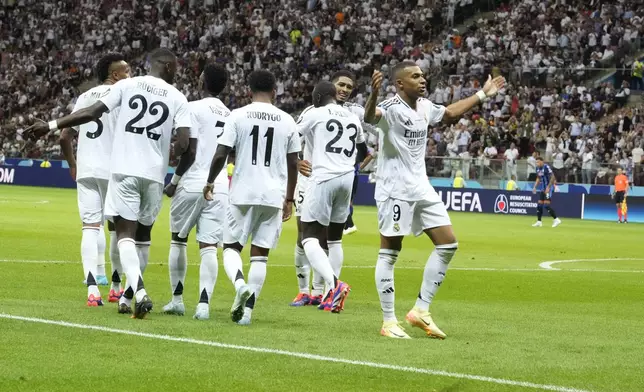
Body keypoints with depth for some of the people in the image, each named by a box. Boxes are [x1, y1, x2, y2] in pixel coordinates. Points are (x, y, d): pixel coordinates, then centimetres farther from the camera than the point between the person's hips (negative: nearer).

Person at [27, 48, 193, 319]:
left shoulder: (127, 85, 3)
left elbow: (92, 113, -2)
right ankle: (129, 295, 23)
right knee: (143, 233, 17)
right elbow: (183, 144, -6)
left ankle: (138, 291, -25)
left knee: (125, 232, -4)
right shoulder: (178, 98, 3)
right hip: (154, 174, 1)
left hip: (124, 169, -1)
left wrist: (51, 126, 4)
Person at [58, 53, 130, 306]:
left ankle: (92, 288, -14)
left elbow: (64, 138, 13)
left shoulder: (85, 98, 14)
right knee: (117, 227, 10)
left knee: (91, 226, 0)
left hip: (85, 171, 4)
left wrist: (72, 165, 26)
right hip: (113, 170, -4)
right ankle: (116, 287, 19)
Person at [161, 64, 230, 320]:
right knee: (208, 247, -1)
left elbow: (190, 152, -13)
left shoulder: (194, 109, -8)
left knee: (178, 240, 13)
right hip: (219, 187, 4)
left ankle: (177, 299, 15)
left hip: (192, 183, -4)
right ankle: (204, 303, -13)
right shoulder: (230, 115, 12)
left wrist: (174, 181, -5)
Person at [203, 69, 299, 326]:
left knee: (231, 246, 10)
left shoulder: (238, 116, -3)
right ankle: (247, 309, 1)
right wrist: (289, 199, 19)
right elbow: (293, 164, 9)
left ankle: (240, 284, -19)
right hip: (274, 196, 2)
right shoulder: (286, 121, 5)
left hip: (243, 194, -2)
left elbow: (221, 155, -6)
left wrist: (210, 182, 11)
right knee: (260, 254, 7)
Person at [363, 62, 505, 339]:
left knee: (448, 244, 6)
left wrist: (482, 95, 35)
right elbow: (370, 117, -39)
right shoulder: (391, 107, -16)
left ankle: (421, 311, 11)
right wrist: (374, 94, -59)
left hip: (422, 189, 9)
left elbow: (450, 113, 31)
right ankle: (389, 322, 2)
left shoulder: (424, 107, 10)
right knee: (389, 254, -3)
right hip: (395, 190, -9)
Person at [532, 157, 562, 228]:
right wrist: (535, 187, 13)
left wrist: (548, 187, -23)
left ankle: (556, 219, -10)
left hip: (549, 188, -9)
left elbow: (552, 177, -20)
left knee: (546, 204, -16)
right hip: (543, 189, 9)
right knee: (539, 204, 7)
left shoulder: (546, 167, -16)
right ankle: (539, 222, 14)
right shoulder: (538, 169, 10)